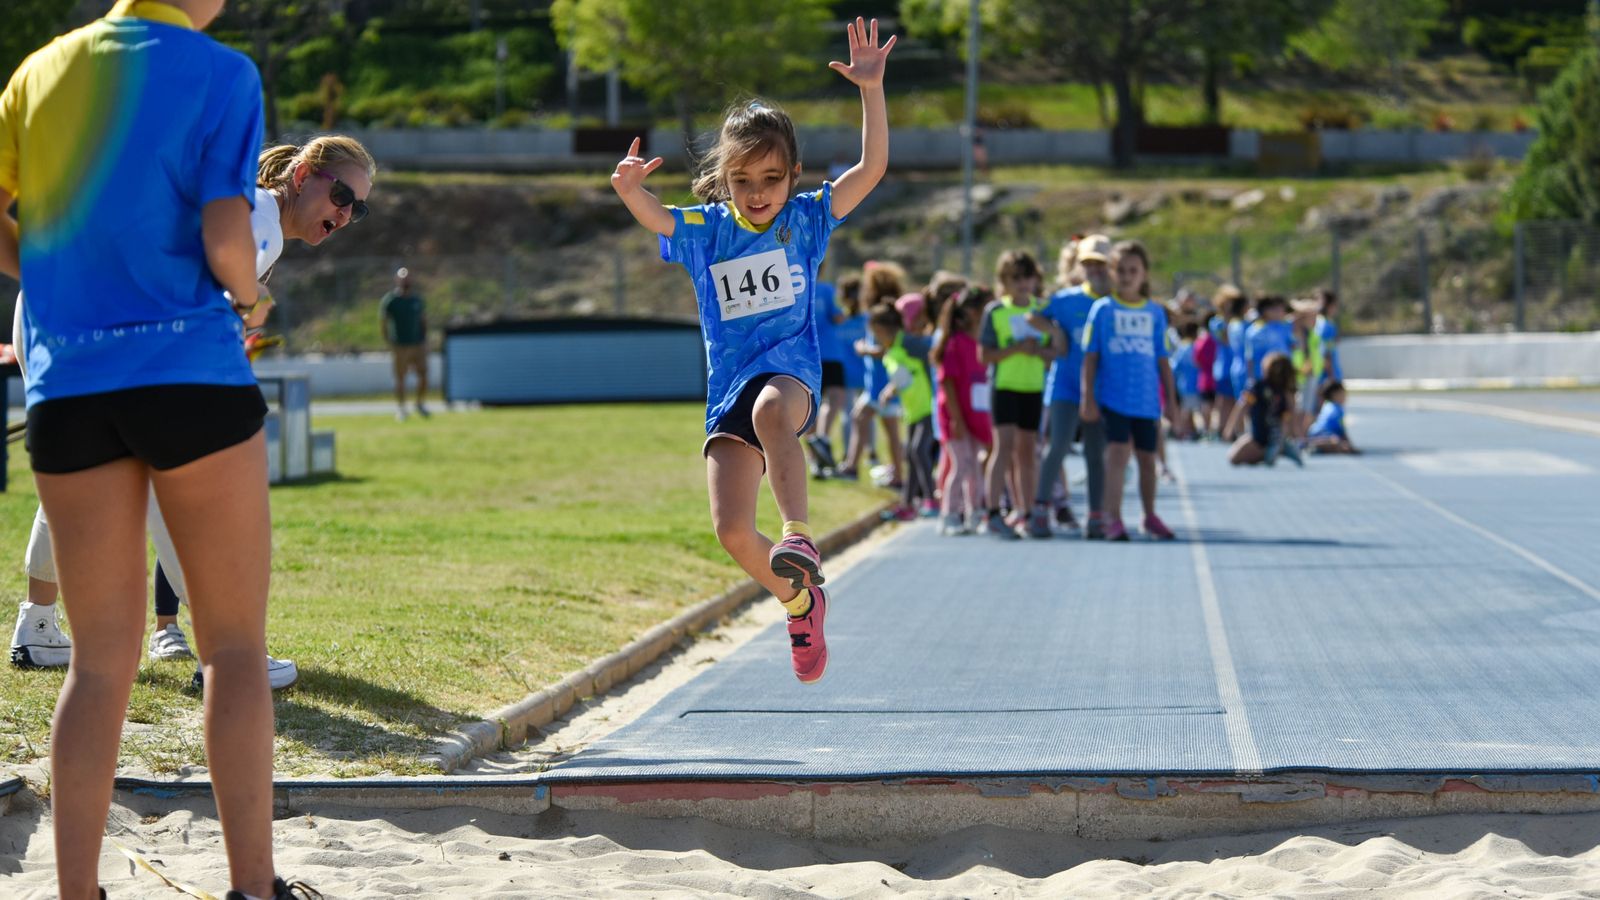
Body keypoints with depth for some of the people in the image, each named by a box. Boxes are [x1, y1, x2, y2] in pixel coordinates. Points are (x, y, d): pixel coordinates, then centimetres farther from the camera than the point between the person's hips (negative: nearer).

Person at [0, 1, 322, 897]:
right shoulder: (221, 74, -4)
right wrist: (247, 291, 8)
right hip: (192, 374, -4)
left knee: (102, 659, 8)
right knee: (236, 647, 4)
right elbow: (225, 238, -12)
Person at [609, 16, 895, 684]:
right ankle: (800, 599, 20)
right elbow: (651, 216, -11)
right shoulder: (706, 231, 7)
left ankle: (800, 538, -45)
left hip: (791, 369, -3)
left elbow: (872, 169, -7)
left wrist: (872, 91, -19)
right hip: (728, 386, 3)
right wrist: (629, 187, -35)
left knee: (769, 410, -42)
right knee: (732, 531, -8)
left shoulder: (806, 220, 4)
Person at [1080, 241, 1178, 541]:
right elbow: (1090, 356, 0)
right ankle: (1113, 519, -16)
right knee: (1118, 451, -16)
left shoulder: (1155, 312, 7)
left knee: (1147, 457, 12)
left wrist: (1171, 399, 9)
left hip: (1147, 399, 3)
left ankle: (1150, 516, 29)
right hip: (1113, 396, -3)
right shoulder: (1103, 309, 0)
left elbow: (1162, 359, 10)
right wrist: (1088, 398, -5)